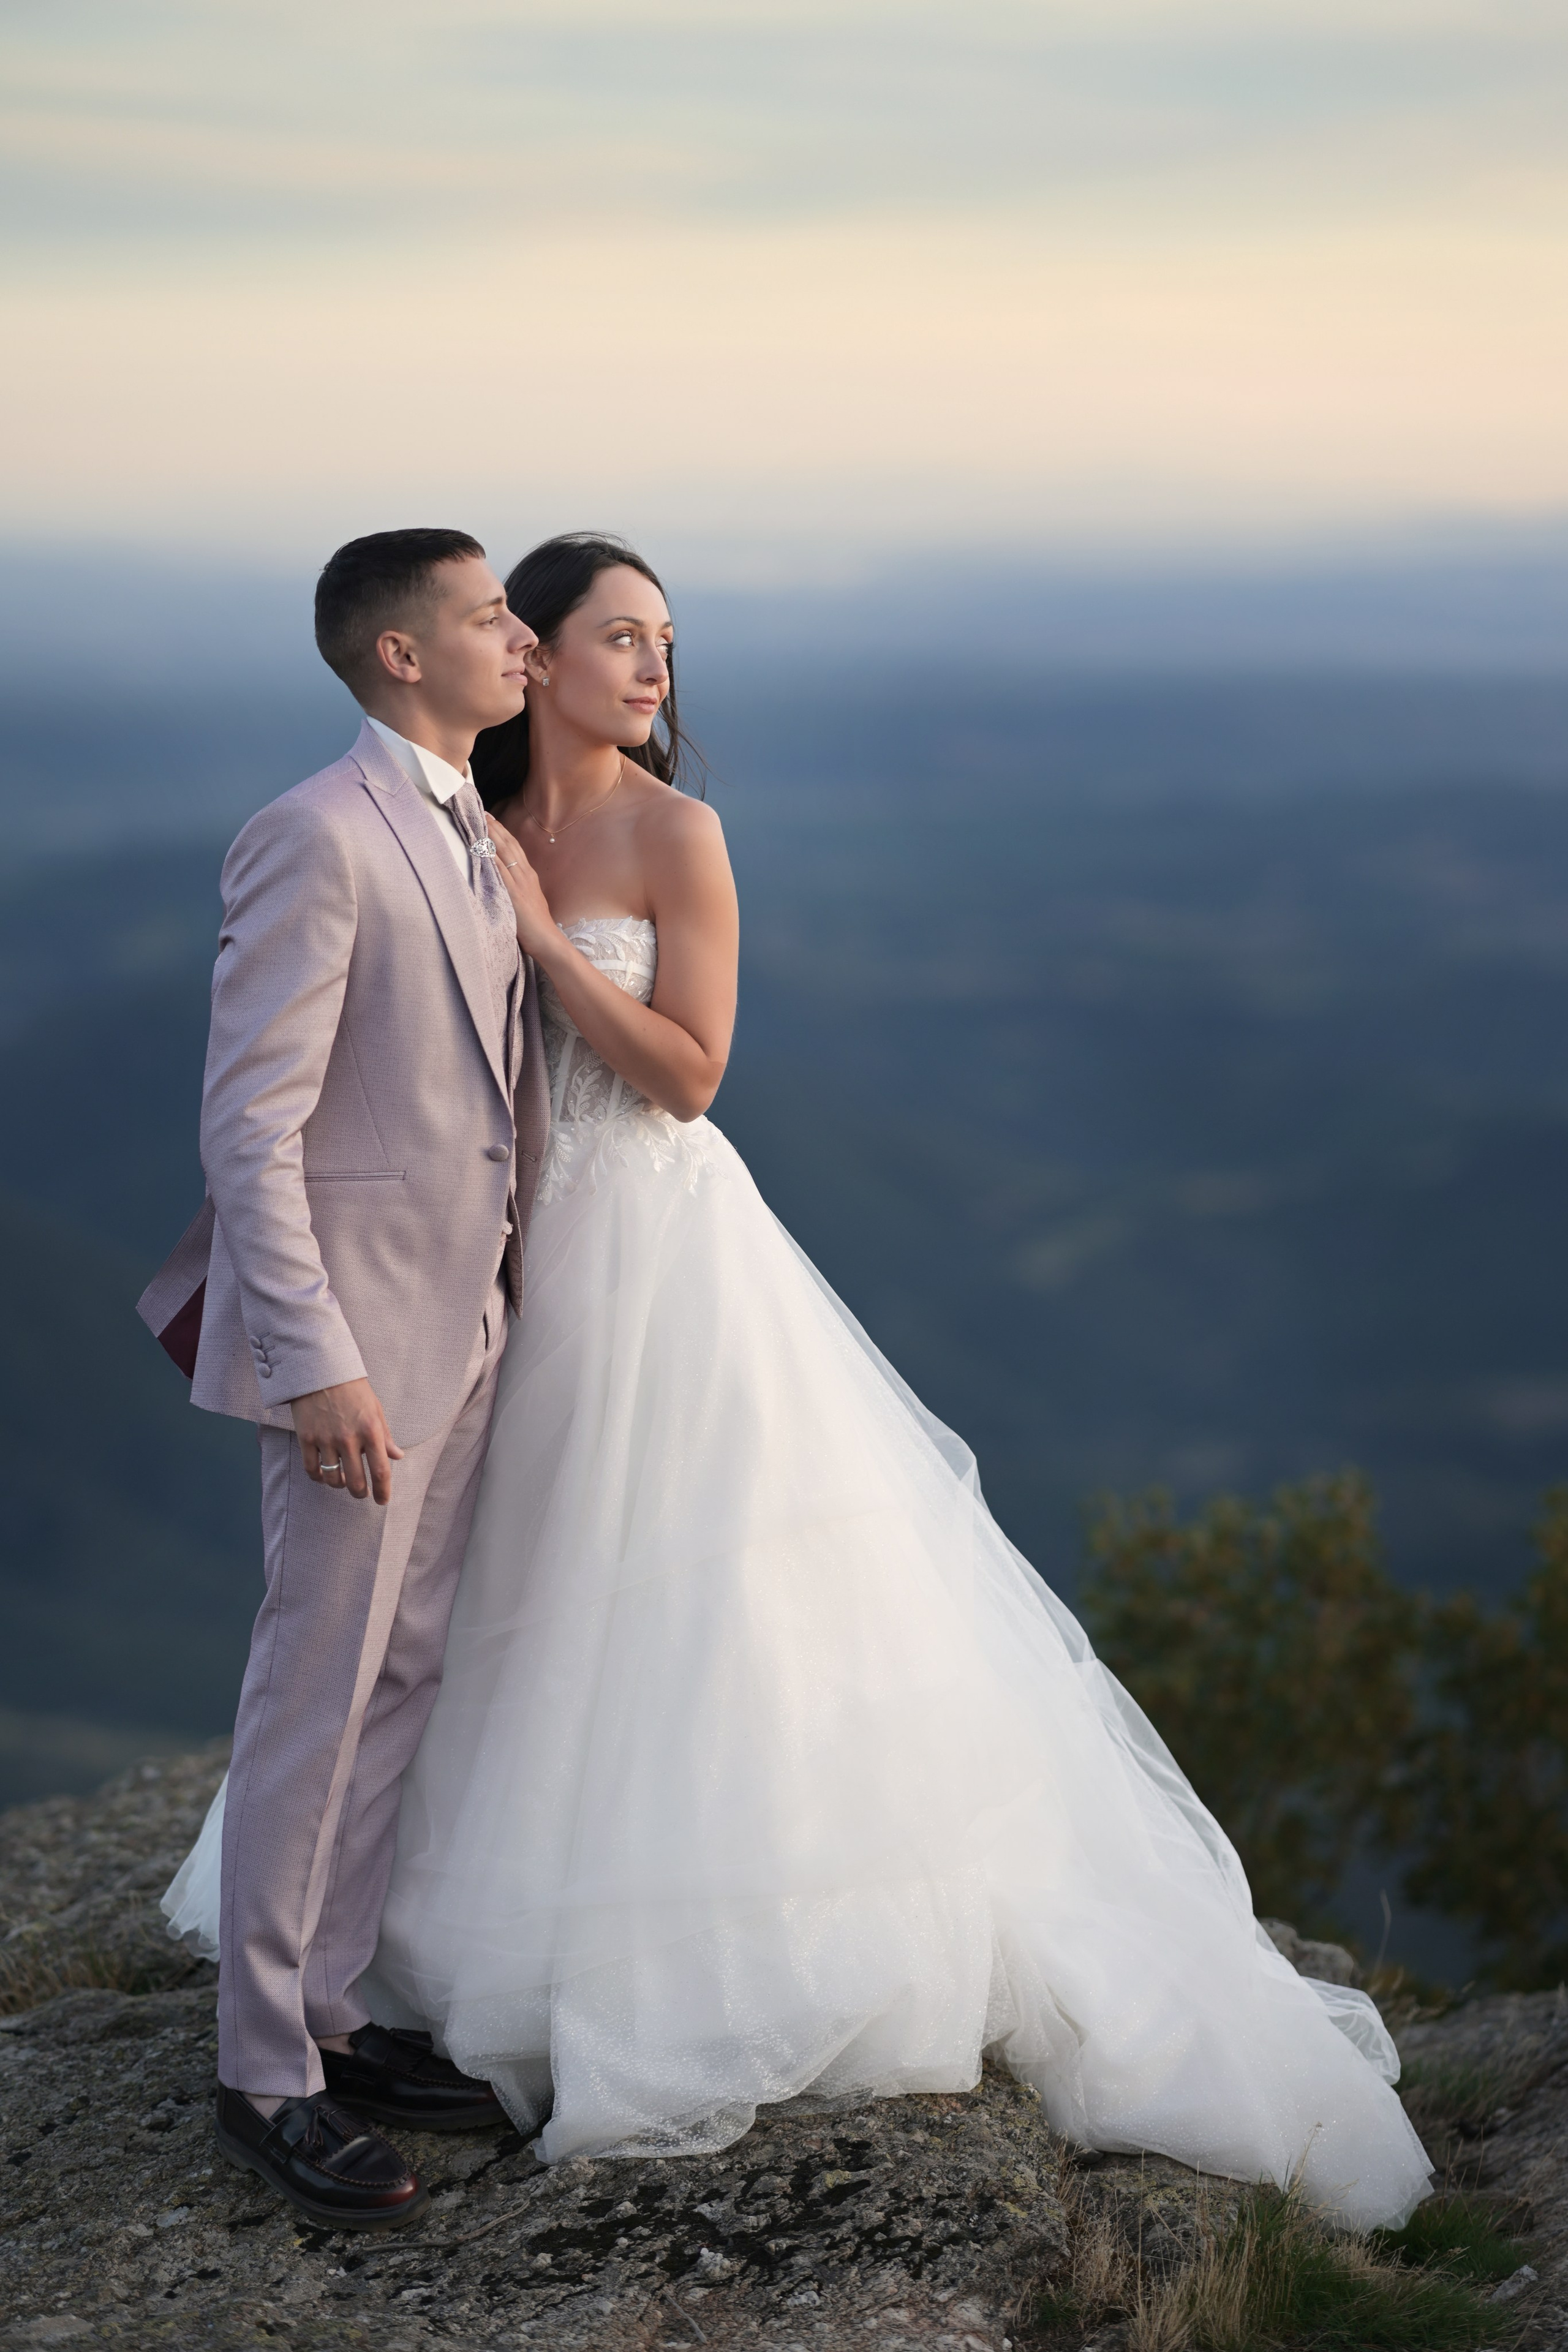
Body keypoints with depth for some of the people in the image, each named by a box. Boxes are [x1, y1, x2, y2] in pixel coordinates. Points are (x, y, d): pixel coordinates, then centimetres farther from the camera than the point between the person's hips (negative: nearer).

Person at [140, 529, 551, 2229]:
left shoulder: (473, 829, 11)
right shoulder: (316, 841, -17)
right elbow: (249, 1123, -19)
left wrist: (510, 1289, 16)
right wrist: (312, 1361, -23)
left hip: (468, 1317, 9)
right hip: (359, 1333, -9)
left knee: (405, 1675, 15)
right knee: (316, 1699, 1)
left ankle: (328, 2011, 29)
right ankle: (265, 2077, 13)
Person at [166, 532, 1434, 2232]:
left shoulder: (674, 833, -10)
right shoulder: (480, 828, 5)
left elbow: (688, 1071, -14)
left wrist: (538, 932, -16)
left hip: (662, 1249, -5)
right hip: (525, 1254, 5)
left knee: (697, 1600, -1)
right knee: (541, 1604, 15)